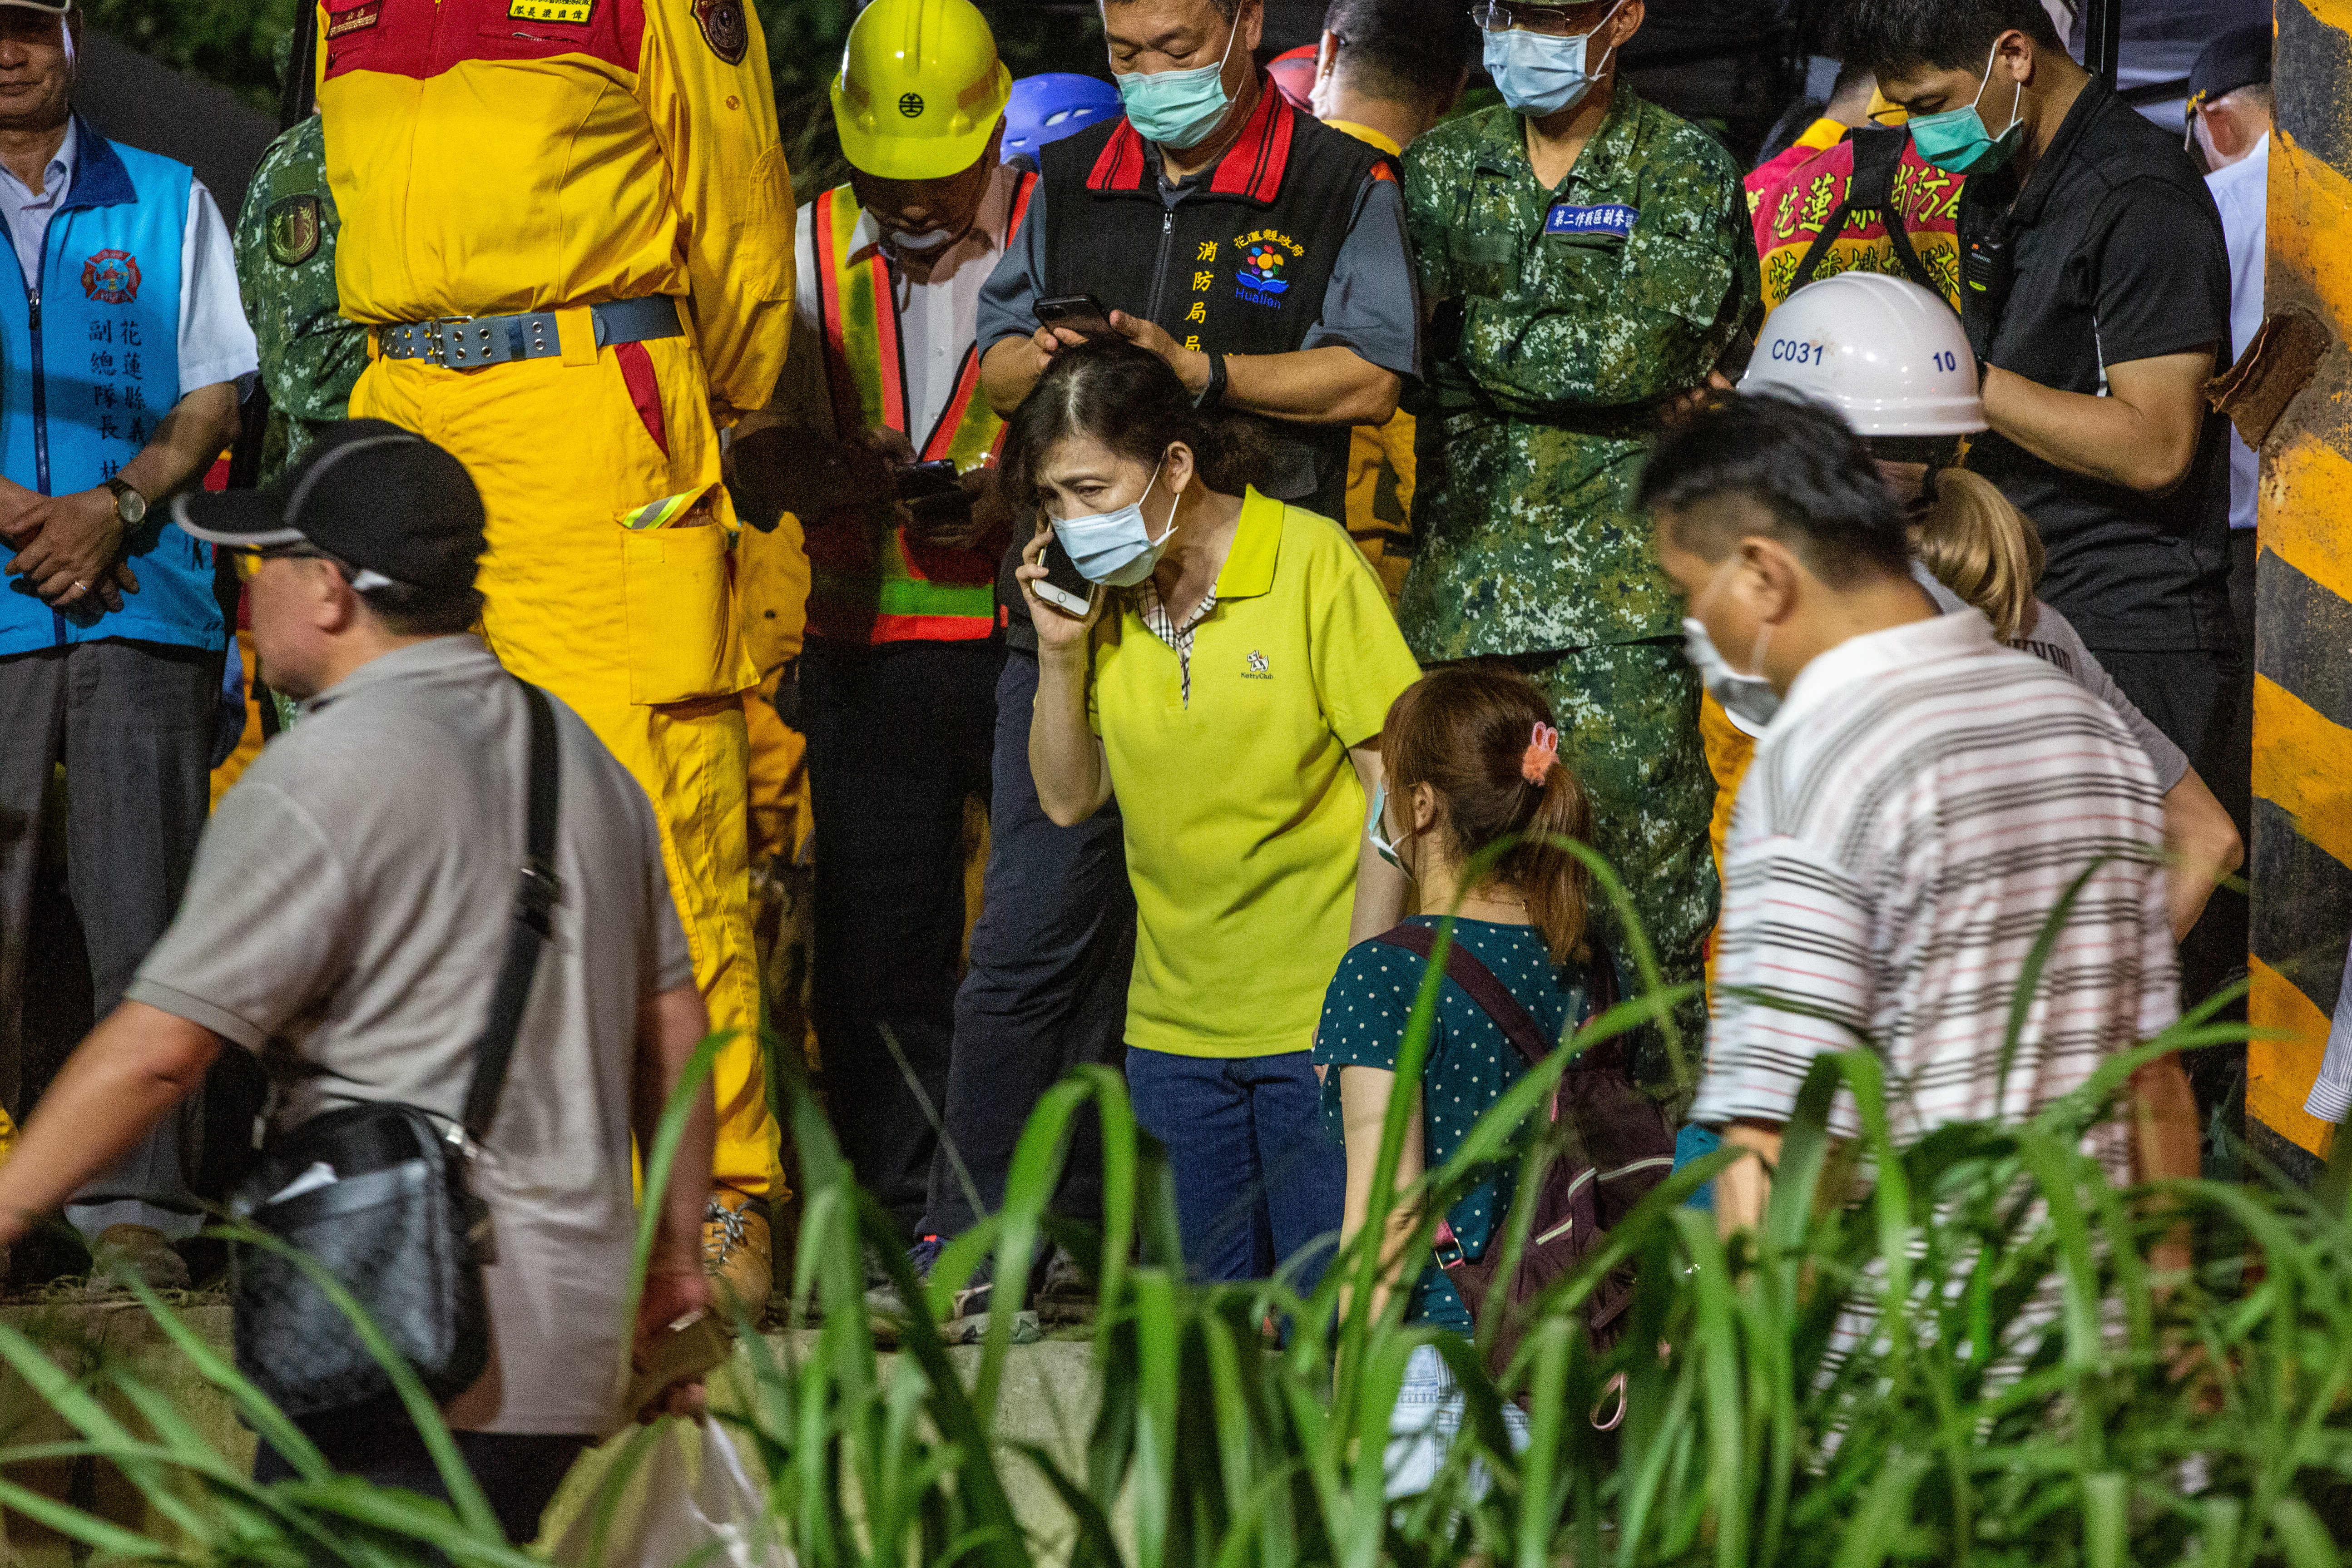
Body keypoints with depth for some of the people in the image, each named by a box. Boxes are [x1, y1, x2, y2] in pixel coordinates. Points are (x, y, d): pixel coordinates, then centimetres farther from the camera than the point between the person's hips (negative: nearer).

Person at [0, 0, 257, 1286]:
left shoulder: (169, 205, 15)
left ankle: (137, 1205, -4)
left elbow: (214, 399, 10)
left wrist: (113, 509, -7)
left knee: (140, 900, -5)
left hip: (145, 594, 0)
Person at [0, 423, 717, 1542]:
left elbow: (157, 1049, -13)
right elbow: (674, 1022, 20)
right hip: (574, 1327, 8)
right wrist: (678, 1250, 28)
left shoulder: (320, 778, -10)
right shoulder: (576, 753, 16)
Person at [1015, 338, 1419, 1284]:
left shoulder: (1311, 562, -10)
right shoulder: (1102, 595, 5)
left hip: (1317, 1019, -5)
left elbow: (1394, 791, -9)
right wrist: (1059, 653, -6)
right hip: (1175, 1020, 5)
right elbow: (1069, 799, 8)